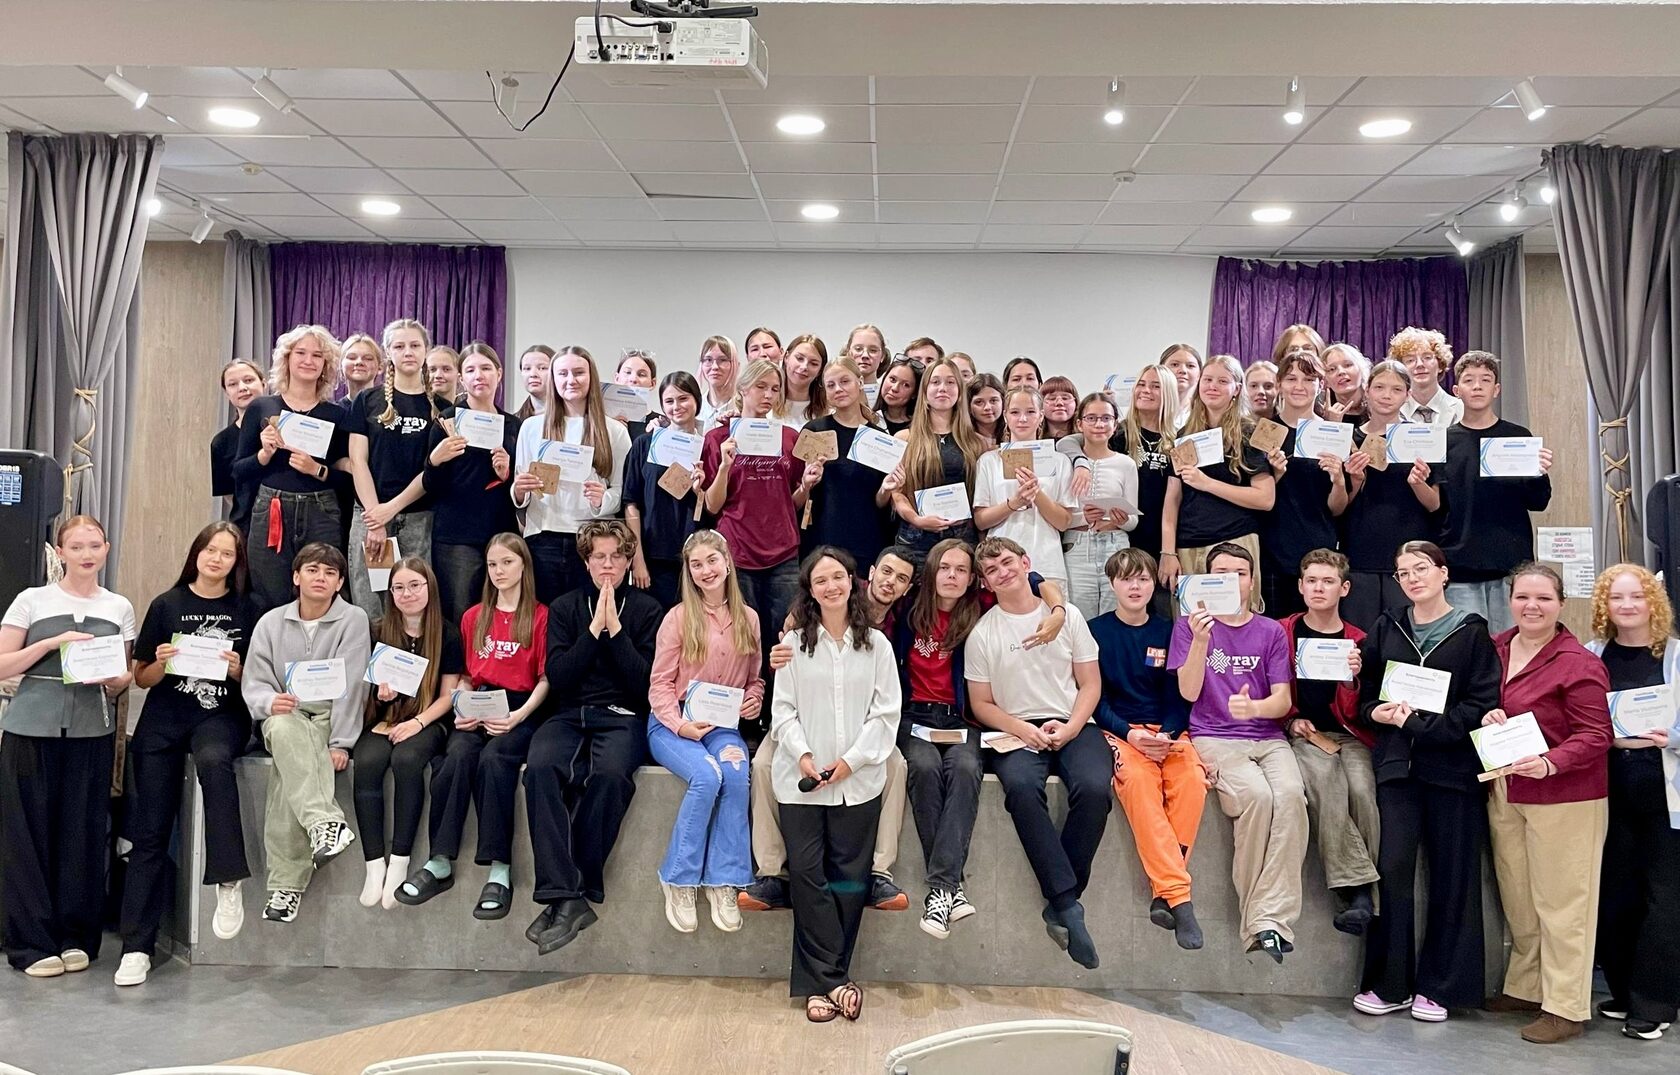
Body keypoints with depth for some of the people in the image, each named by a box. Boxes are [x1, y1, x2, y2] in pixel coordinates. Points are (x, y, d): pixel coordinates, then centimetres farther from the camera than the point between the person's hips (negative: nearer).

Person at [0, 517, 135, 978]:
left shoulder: (120, 608, 10)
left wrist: (116, 679, -8)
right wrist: (54, 642, -14)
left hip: (92, 732, 2)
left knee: (83, 835, 3)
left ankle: (77, 938, 15)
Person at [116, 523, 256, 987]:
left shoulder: (245, 611, 4)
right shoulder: (167, 605, 5)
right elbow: (141, 678, 9)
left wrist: (237, 670, -12)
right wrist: (162, 664, -12)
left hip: (221, 717, -1)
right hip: (163, 721, 2)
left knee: (213, 760, -37)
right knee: (151, 833, -2)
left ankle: (228, 882, -31)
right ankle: (137, 945, 5)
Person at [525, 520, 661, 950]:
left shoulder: (646, 609, 8)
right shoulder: (564, 607, 14)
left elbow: (645, 684, -1)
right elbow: (557, 677, 2)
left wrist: (615, 629, -8)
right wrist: (594, 629, -6)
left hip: (621, 718, -2)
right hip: (568, 716, 2)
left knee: (610, 773, -35)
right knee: (541, 767, -31)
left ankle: (569, 893, -23)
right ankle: (568, 897, -32)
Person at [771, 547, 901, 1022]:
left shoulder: (876, 644, 6)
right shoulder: (794, 643, 6)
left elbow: (886, 713, 2)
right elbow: (783, 710, 3)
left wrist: (852, 760, -9)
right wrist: (802, 755, -12)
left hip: (858, 780, 0)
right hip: (801, 779, 0)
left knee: (849, 877, 2)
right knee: (807, 872, -5)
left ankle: (821, 980, 14)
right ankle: (830, 980, 5)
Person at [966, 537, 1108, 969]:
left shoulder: (1067, 616, 10)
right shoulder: (982, 634, 6)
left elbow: (1091, 683, 10)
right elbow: (982, 705, 7)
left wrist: (1070, 728, -8)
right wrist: (1026, 731, -10)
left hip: (1073, 727, 1)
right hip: (1016, 733, -1)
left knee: (1094, 787, -31)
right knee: (1021, 787, -35)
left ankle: (1058, 906, -19)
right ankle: (1069, 905, -30)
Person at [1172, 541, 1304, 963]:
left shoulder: (1271, 631, 15)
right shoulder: (1191, 624, 9)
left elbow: (1282, 700, 6)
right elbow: (1189, 692, -2)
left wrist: (1254, 707, -17)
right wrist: (1201, 640, -17)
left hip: (1268, 738, 2)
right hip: (1214, 738, -2)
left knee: (1291, 794, -30)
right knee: (1256, 795, -31)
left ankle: (1270, 920, -29)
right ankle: (1261, 920, -20)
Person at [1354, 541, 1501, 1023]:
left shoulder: (1472, 633, 3)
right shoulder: (1385, 629, 12)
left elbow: (1481, 704, -5)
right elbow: (1366, 692, 13)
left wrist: (1421, 724, -12)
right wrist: (1377, 712, -8)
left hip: (1453, 765, -2)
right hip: (1397, 764, 2)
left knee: (1451, 874, 2)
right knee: (1393, 867, -3)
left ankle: (1438, 985, 15)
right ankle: (1389, 983, 7)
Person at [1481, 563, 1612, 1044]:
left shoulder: (1579, 664, -14)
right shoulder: (1496, 648, 5)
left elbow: (1595, 736, -15)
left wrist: (1549, 764, -30)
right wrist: (1487, 716, -5)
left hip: (1563, 797, -6)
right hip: (1504, 792, 7)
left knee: (1560, 901, 3)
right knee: (1516, 899, 16)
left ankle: (1566, 1008, 15)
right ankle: (1525, 987, 32)